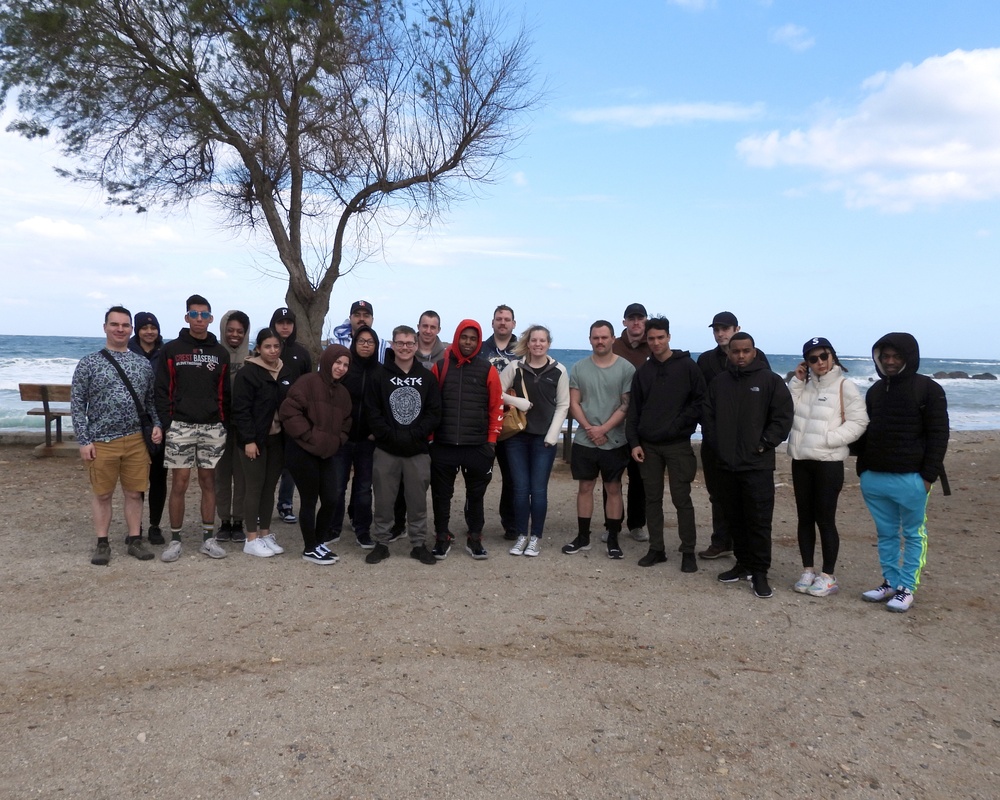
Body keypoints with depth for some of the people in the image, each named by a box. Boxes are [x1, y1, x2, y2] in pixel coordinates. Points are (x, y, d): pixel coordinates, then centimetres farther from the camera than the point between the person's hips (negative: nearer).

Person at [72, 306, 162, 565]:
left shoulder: (143, 364, 8)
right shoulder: (89, 363, 0)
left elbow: (151, 400, 14)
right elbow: (77, 404, -1)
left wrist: (157, 425, -2)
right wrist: (84, 440, -7)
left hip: (136, 440, 2)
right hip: (101, 441, -2)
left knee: (134, 493, 8)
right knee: (102, 495, 7)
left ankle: (135, 540, 19)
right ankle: (102, 544, 18)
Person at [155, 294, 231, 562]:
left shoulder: (220, 353, 8)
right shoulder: (171, 350, 2)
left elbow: (225, 393, 9)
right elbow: (162, 391, -1)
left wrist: (223, 423, 3)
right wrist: (167, 423, -8)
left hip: (212, 428, 2)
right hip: (181, 427, -2)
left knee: (208, 482, 8)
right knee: (179, 483, 1)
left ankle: (208, 539, 16)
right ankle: (175, 540, 12)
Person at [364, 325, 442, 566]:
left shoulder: (427, 377, 5)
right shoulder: (381, 376, 1)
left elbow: (434, 413, 0)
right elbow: (372, 412, -4)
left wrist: (413, 435, -12)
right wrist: (392, 435, -15)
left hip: (418, 450, 1)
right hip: (386, 449, -1)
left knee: (418, 500, 7)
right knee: (384, 500, 7)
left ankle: (419, 544, 20)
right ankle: (381, 543, 20)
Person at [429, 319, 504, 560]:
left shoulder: (487, 370, 2)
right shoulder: (440, 367, 3)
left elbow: (496, 407, 4)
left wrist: (492, 440, 0)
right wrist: (429, 436, 2)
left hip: (477, 446, 0)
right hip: (443, 445, 0)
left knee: (476, 495, 10)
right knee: (441, 494, 8)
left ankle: (474, 539, 23)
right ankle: (442, 538, 22)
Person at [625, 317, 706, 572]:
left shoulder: (687, 366, -2)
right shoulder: (643, 371, 8)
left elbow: (700, 401, -3)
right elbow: (633, 409, 8)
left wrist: (679, 424, -12)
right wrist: (634, 442, 1)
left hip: (678, 445, -4)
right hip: (648, 445, 4)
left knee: (681, 498, 0)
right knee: (652, 498, 8)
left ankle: (688, 551, 11)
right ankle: (656, 548, 18)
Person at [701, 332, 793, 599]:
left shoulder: (770, 380, -1)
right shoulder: (719, 382, 10)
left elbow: (783, 416, -5)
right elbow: (707, 416, 14)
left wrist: (765, 444, -10)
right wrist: (715, 444, 4)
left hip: (758, 465, -4)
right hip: (727, 464, 4)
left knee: (759, 521, -3)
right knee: (735, 519, 13)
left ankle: (760, 572, 7)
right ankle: (743, 563, 27)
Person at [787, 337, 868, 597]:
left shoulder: (844, 386, -6)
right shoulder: (804, 385, 11)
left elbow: (858, 422, -12)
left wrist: (828, 438, -19)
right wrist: (796, 382, -4)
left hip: (829, 463, -6)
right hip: (801, 461, 6)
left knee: (825, 520, 0)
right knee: (804, 518, 11)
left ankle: (828, 576, 11)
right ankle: (808, 571, 22)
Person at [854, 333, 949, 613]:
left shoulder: (928, 389, -5)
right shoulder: (875, 390, 13)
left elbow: (938, 435, -8)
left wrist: (929, 475, -13)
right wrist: (863, 470, 11)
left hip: (910, 479, -6)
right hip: (875, 478, 6)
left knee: (913, 535, 5)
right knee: (886, 534, 13)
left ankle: (907, 588, 12)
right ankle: (890, 582, 22)